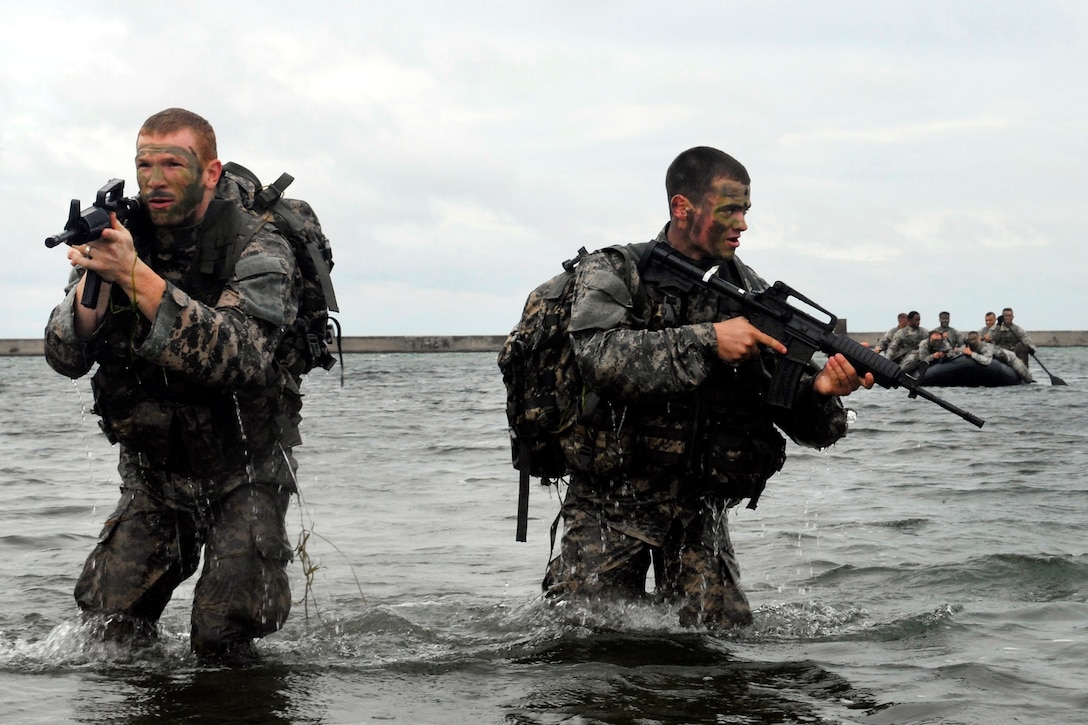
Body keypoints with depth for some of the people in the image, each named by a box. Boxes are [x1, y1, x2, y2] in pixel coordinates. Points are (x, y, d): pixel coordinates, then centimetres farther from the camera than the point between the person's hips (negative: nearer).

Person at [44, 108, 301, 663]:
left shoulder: (257, 252, -16)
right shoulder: (116, 240, -3)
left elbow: (235, 358, -34)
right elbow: (66, 359, -9)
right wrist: (95, 280, -29)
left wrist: (135, 276, -38)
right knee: (109, 623, -4)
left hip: (242, 475, -4)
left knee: (222, 638, -13)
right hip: (152, 475, 4)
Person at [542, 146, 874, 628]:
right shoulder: (611, 275, -5)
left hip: (700, 513, 3)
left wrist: (821, 389, -23)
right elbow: (603, 359, -26)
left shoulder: (749, 293, 5)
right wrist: (707, 340, -29)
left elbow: (801, 423, 1)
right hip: (611, 509, -3)